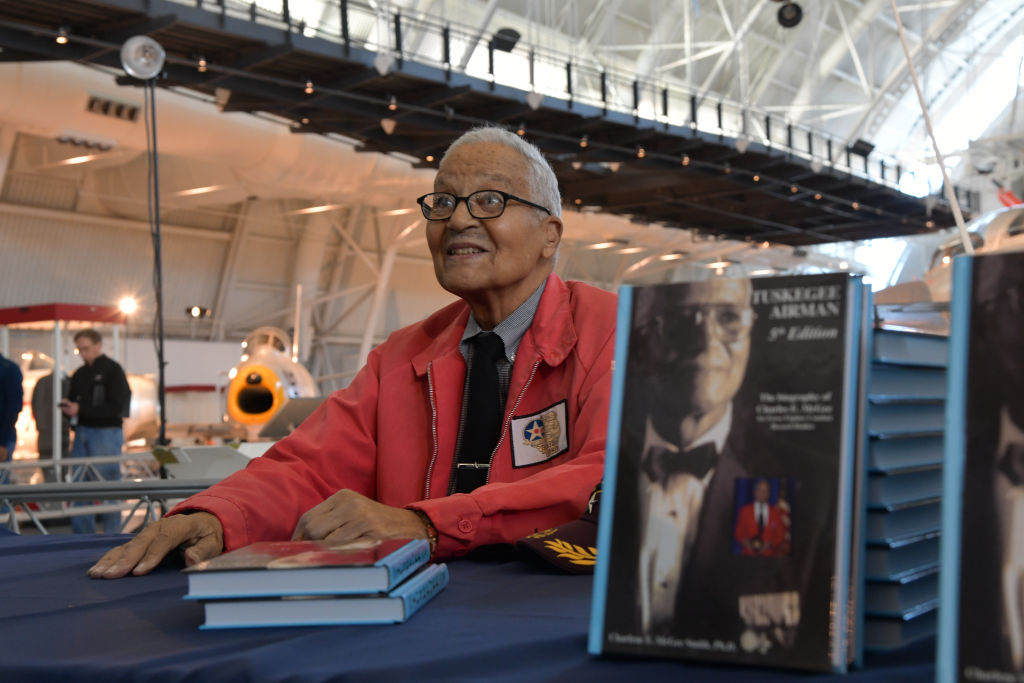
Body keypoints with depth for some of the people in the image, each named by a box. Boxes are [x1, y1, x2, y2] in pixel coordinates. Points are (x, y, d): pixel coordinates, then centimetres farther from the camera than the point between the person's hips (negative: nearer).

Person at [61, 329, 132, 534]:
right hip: (82, 432, 7)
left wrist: (80, 409, -16)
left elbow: (117, 407, -12)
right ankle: (83, 538, 12)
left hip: (106, 433, -7)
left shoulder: (112, 370, -5)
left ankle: (112, 538, 3)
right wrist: (67, 408, -5)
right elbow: (73, 401, 20)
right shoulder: (80, 374, 16)